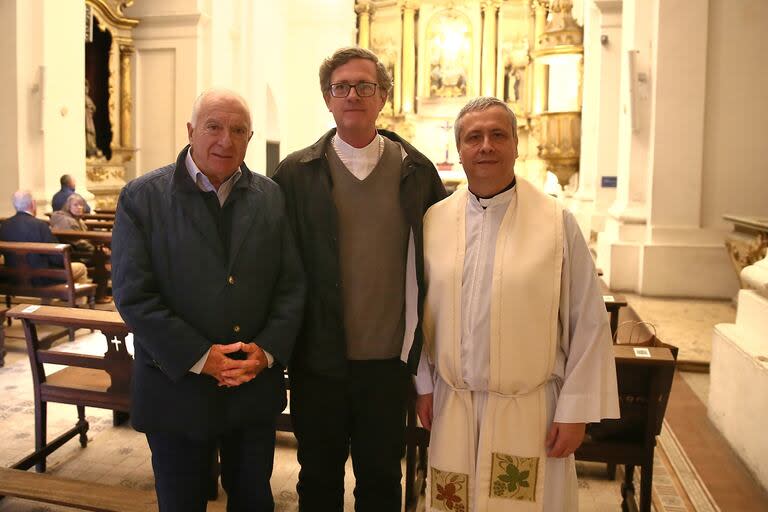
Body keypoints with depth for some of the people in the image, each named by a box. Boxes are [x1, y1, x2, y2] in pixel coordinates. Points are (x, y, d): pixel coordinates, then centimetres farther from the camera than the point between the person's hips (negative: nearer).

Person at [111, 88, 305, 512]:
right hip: (177, 386, -2)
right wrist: (199, 357, -16)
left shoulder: (271, 198, 3)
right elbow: (133, 294, -11)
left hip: (257, 387, 3)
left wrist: (267, 350, -12)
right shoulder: (142, 198, -6)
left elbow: (292, 284, 1)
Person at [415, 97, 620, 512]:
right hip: (452, 408, 3)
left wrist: (575, 411, -6)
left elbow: (588, 324, -6)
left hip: (530, 410, -2)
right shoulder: (434, 220, 1)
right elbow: (421, 312, 7)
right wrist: (424, 386, 8)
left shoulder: (557, 221, -7)